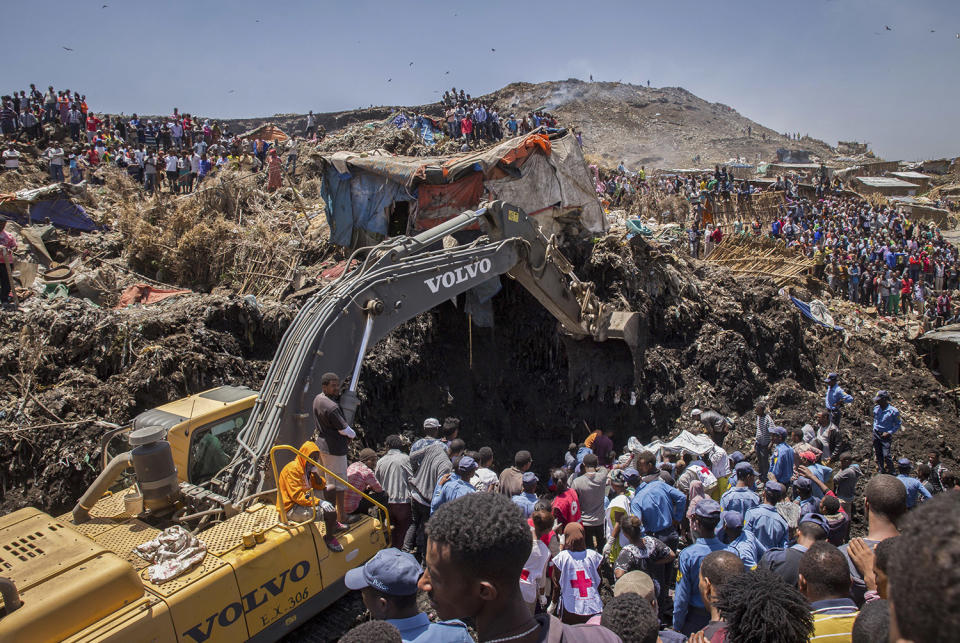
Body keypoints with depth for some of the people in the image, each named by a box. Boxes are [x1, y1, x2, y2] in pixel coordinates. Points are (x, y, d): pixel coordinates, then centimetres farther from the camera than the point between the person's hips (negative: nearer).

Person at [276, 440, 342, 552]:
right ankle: (329, 538, 2)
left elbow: (321, 486, 15)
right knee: (330, 511, -22)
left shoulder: (307, 468, 13)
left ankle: (333, 525, 32)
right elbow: (297, 495, -26)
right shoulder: (293, 469, -18)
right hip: (292, 510, -11)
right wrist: (318, 502, -30)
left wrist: (315, 472, -3)